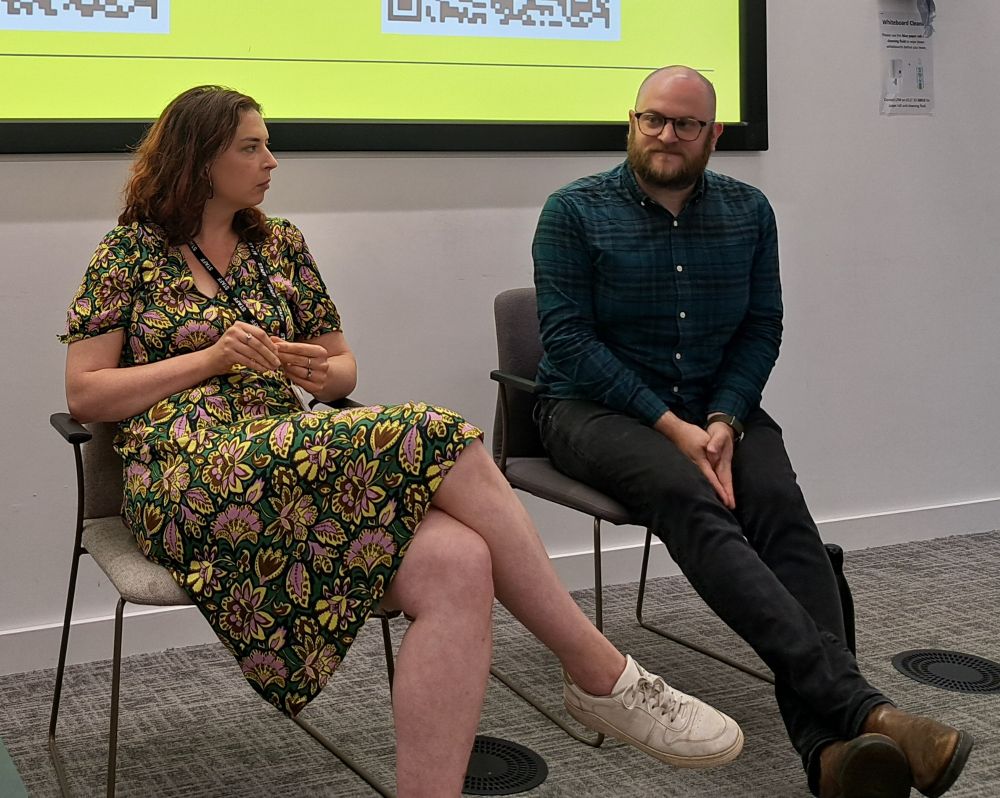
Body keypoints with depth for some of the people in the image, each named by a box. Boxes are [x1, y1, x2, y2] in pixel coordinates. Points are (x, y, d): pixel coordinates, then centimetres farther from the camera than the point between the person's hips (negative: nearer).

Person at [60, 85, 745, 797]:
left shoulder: (280, 246, 22)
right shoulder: (132, 251, 10)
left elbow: (344, 367, 27)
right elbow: (84, 394, 4)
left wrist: (321, 372, 1)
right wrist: (211, 359, -6)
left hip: (292, 456, 5)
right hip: (189, 475, -5)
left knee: (459, 568, -29)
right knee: (440, 443, -27)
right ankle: (603, 676, -18)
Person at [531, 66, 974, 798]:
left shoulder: (749, 212, 9)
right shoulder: (574, 212, -2)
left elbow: (762, 329, 6)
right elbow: (568, 337, -9)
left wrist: (724, 420, -14)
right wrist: (670, 427, -18)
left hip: (716, 408, 4)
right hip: (597, 408, -3)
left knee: (778, 502, -28)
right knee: (690, 501, -34)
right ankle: (858, 705, -46)